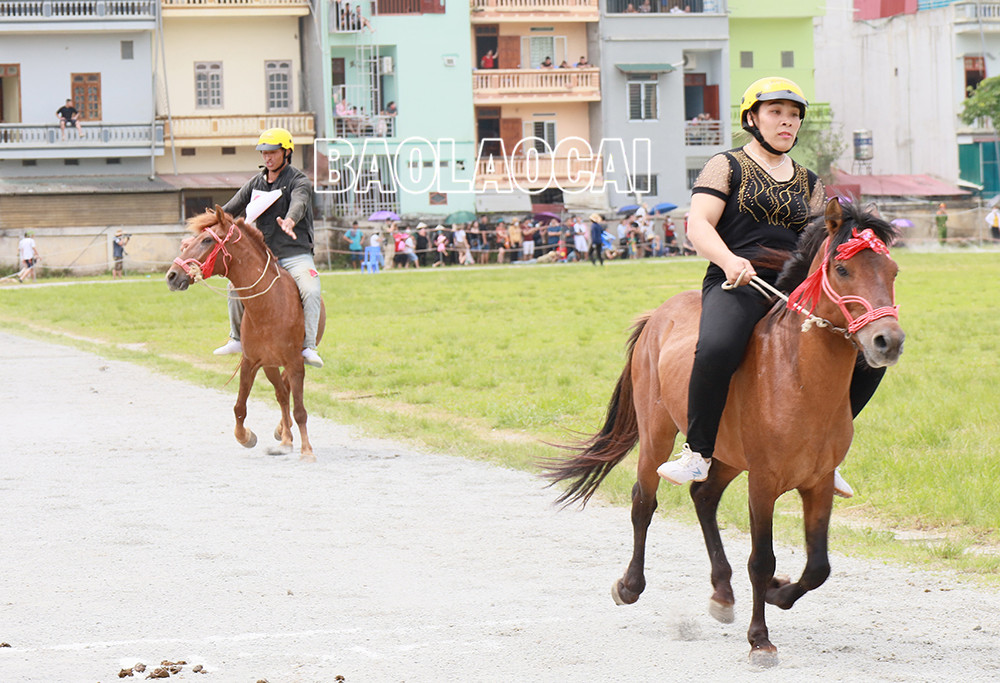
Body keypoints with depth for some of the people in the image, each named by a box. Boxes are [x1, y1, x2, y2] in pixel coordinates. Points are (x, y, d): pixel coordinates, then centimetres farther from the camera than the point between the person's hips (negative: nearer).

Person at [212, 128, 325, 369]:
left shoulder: (299, 181, -6)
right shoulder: (255, 183, 10)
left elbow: (299, 203, -29)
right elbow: (231, 209, 7)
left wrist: (289, 221, -52)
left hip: (296, 254, -5)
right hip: (264, 256, 5)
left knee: (311, 291, -28)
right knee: (236, 284, -6)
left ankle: (309, 348, -27)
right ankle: (237, 339, 11)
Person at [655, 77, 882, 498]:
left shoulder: (809, 183, 23)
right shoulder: (727, 167, 8)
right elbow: (698, 225, -4)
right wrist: (729, 260, -24)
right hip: (736, 285, -5)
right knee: (716, 349, -38)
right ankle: (698, 455, -23)